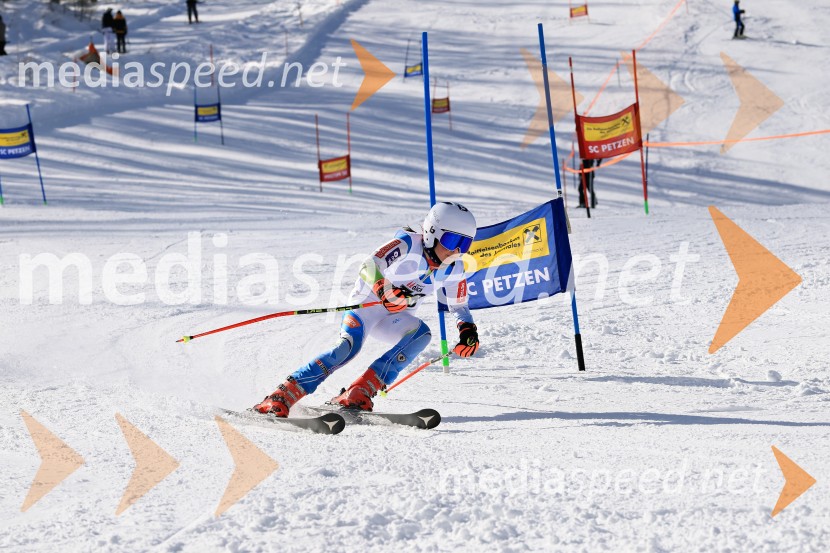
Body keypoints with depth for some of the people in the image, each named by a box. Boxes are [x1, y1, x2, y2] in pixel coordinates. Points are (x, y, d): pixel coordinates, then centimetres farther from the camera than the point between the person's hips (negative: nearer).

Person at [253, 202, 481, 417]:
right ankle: (281, 397, -32)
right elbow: (369, 267, -30)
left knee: (421, 333, -27)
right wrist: (385, 290, -49)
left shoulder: (453, 269, -2)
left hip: (395, 319, 6)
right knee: (348, 346, -32)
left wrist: (468, 330, -8)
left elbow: (458, 306, 12)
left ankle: (358, 394, -33)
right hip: (367, 303, -6)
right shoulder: (408, 244, -20)